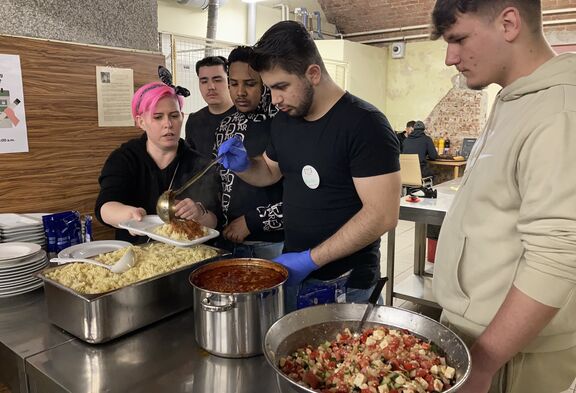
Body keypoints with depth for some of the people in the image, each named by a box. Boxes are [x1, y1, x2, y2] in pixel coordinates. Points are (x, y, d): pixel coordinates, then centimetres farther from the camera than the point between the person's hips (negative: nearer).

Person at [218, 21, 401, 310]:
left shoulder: (364, 124, -18)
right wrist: (243, 166, -3)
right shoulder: (284, 120, 4)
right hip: (291, 267, 7)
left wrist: (310, 260, -23)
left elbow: (383, 215, -23)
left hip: (344, 281, -6)